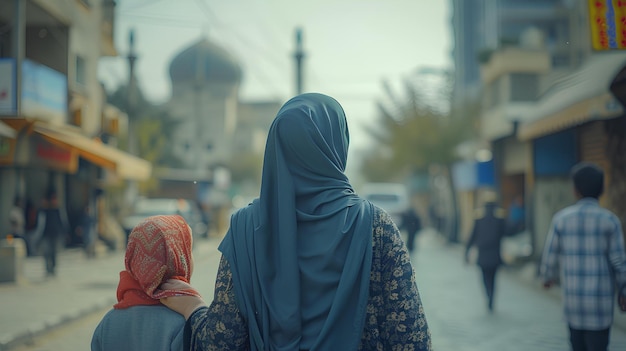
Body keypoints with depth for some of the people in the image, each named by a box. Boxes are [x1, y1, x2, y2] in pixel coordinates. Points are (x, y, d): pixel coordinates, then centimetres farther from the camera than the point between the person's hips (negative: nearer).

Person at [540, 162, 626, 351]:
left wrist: (548, 277, 22)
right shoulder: (610, 220, -7)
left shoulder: (561, 218, -2)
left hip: (572, 297, 2)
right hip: (601, 300, -2)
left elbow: (550, 256, 2)